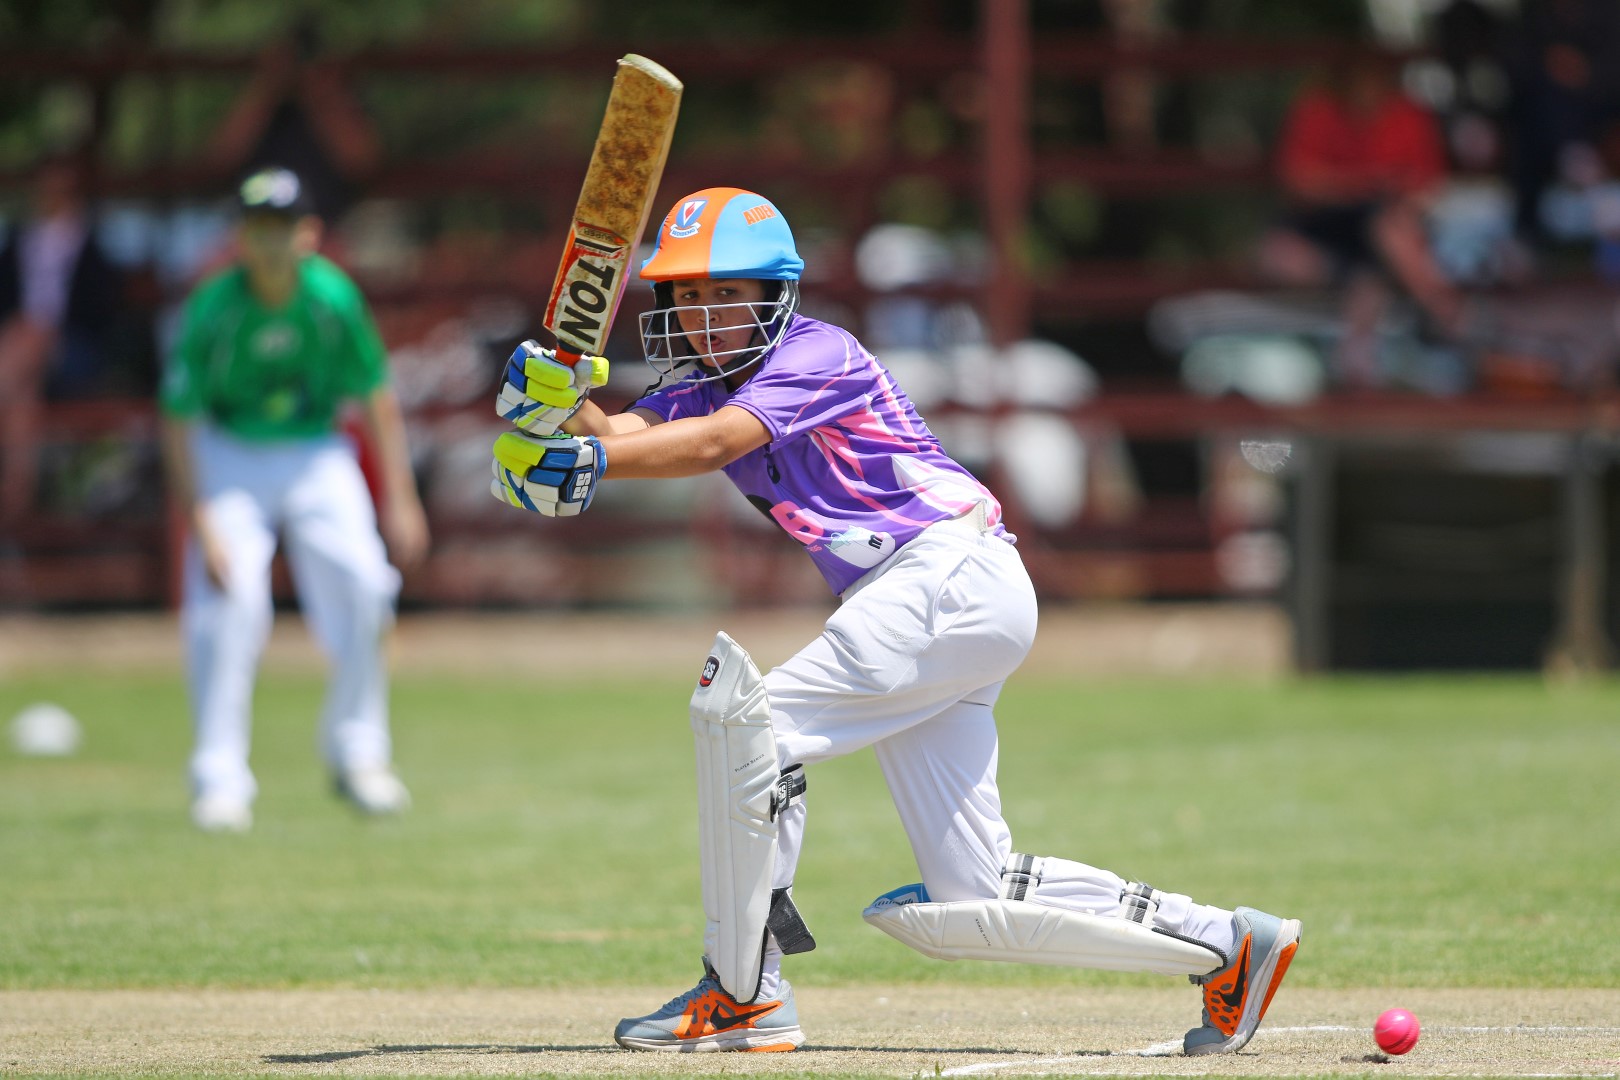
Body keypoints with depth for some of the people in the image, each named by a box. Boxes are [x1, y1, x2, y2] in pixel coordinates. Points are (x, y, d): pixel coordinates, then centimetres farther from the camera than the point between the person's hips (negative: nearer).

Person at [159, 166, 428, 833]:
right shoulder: (213, 309, -20)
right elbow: (178, 422, -14)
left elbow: (377, 397, -3)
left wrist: (400, 499, -6)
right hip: (230, 458, -2)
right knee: (228, 602, -18)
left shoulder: (334, 297, -15)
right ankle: (221, 779, -10)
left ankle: (357, 755, 4)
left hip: (317, 455, 2)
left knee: (360, 586, -14)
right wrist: (200, 525, -21)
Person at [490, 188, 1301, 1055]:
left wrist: (593, 462, -37)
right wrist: (561, 401, -24)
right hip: (915, 605, 9)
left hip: (956, 571, -9)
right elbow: (623, 432, -3)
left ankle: (742, 996, -14)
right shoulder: (704, 384, 17)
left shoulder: (817, 354, -7)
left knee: (748, 712, -20)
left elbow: (716, 443, -24)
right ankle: (1225, 943, 13)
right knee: (958, 909, 5)